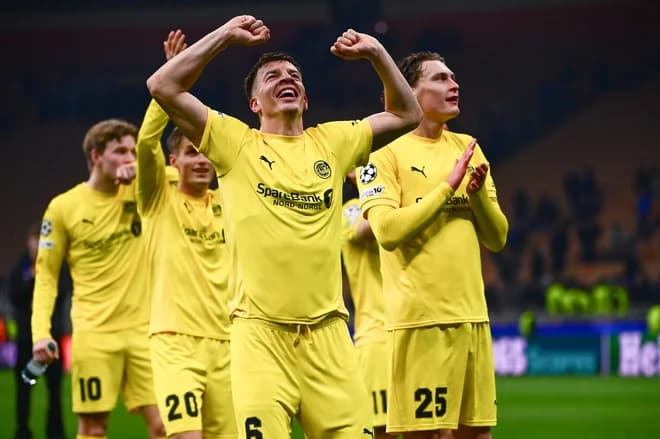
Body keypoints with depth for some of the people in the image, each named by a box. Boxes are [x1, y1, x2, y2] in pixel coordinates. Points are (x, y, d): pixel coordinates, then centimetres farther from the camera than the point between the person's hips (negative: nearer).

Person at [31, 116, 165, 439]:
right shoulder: (63, 207, 0)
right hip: (93, 332, -2)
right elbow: (46, 273, 4)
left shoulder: (139, 191, 6)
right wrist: (40, 331, -7)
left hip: (143, 327, 2)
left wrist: (140, 169, -14)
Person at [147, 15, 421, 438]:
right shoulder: (236, 142, 7)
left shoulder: (332, 142, 16)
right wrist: (226, 35, 3)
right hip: (261, 332, -3)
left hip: (328, 331, 3)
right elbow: (163, 87, 0)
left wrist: (376, 51, 13)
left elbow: (406, 114, 23)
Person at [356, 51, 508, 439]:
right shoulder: (385, 154, -4)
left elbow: (497, 239, 11)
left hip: (472, 315, 6)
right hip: (421, 317, -6)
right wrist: (448, 186, -15)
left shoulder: (467, 148, 14)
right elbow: (388, 231, -17)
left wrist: (478, 193, -7)